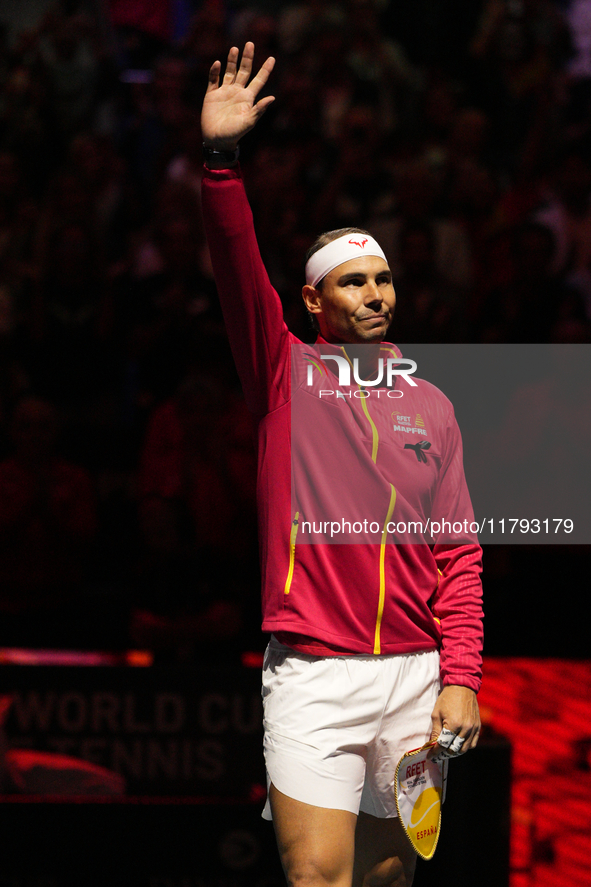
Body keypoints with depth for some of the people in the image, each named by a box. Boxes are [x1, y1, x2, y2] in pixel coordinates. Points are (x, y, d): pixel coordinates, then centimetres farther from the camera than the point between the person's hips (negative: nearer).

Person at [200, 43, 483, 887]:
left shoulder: (431, 406, 11)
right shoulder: (284, 375, 5)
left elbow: (460, 554, 9)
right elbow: (240, 273, -11)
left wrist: (460, 678, -2)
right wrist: (222, 159, -25)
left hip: (417, 678, 3)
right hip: (313, 675, -3)